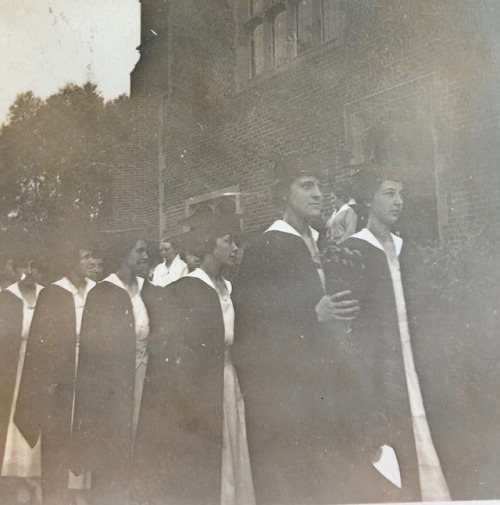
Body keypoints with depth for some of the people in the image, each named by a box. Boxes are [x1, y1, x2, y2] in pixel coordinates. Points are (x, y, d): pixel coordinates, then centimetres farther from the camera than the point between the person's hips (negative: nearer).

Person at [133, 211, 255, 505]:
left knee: (226, 475, 8)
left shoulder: (230, 290, 11)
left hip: (228, 391, 6)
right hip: (194, 392, -6)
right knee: (190, 480, 1)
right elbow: (175, 353, -10)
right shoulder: (183, 290, -7)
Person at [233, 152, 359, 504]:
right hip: (279, 393, -7)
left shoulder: (319, 247, 14)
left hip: (316, 390, 7)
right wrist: (313, 315, -19)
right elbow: (250, 320, -14)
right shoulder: (264, 250, -8)